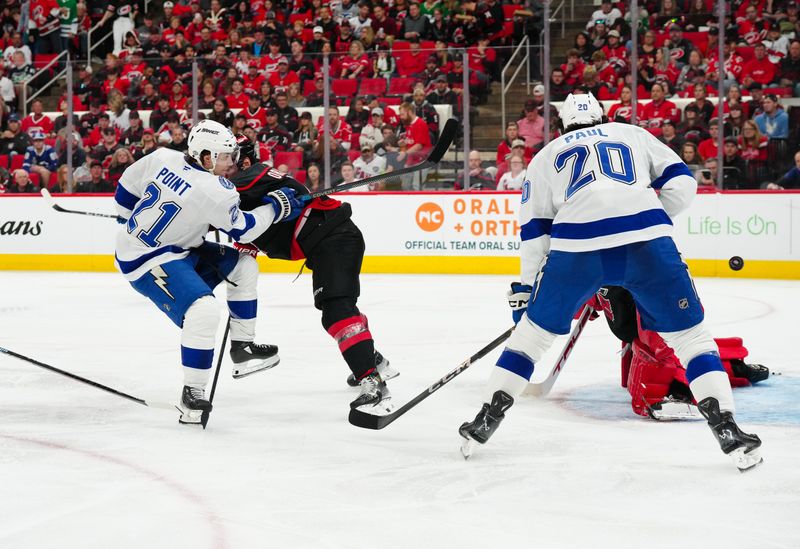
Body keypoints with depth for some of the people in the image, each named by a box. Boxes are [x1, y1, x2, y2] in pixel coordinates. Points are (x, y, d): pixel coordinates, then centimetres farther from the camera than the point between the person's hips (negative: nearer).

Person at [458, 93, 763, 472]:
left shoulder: (546, 156, 29)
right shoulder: (634, 134, 29)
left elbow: (534, 228, 22)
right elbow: (680, 182, 17)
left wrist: (525, 288, 27)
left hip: (576, 245, 1)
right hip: (647, 240, 0)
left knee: (535, 328, 21)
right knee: (689, 334, 11)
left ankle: (487, 420, 22)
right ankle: (727, 430, -1)